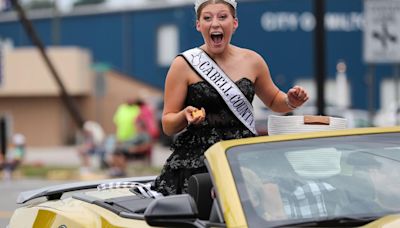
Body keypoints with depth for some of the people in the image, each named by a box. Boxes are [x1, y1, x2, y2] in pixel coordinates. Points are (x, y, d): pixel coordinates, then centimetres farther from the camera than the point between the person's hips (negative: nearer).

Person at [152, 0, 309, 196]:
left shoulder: (251, 61, 9)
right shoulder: (184, 65, 0)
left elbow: (274, 101, 26)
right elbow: (168, 126, 2)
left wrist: (290, 102, 5)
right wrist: (186, 116, -19)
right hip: (196, 163, -2)